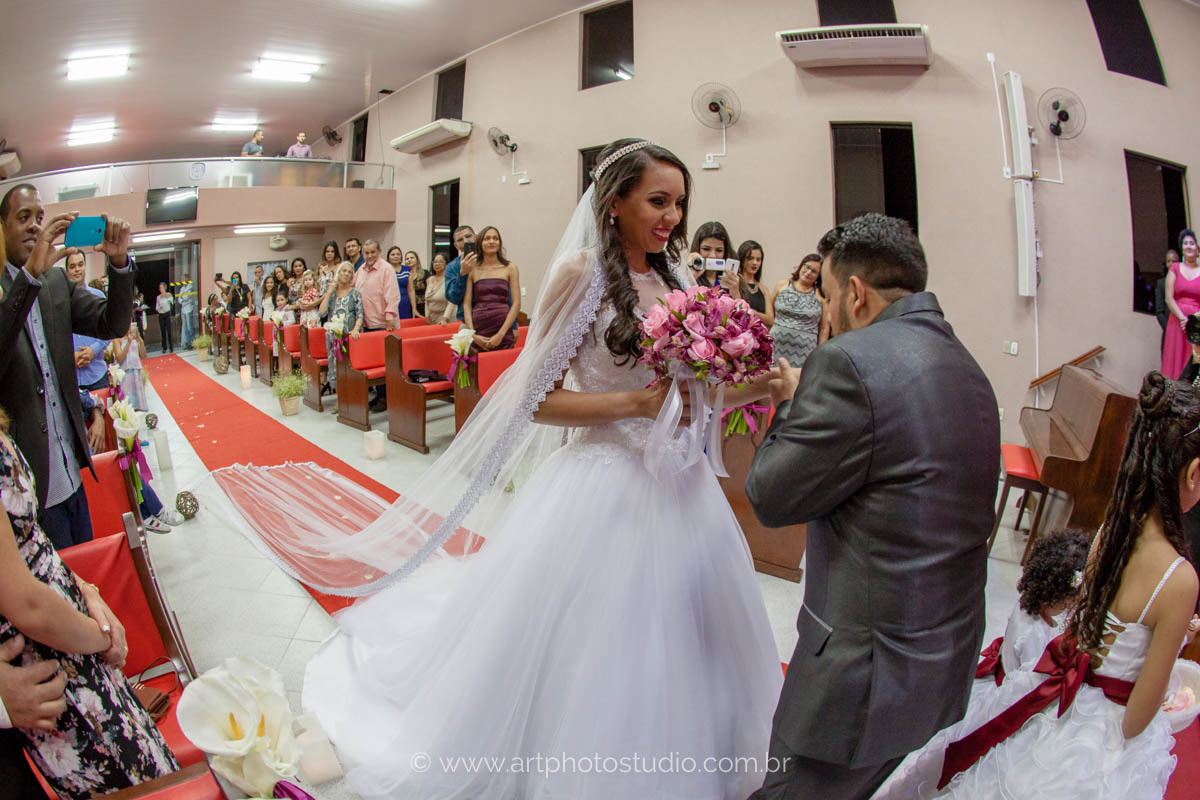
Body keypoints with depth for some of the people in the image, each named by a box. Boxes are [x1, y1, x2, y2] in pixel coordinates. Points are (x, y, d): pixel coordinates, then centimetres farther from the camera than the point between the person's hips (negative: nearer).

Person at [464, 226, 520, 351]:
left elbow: (516, 304, 1)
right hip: (478, 331, 1)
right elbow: (466, 304, 4)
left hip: (503, 332, -1)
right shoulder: (473, 270, 10)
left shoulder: (510, 268, 7)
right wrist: (473, 334, -8)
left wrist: (501, 334, -8)